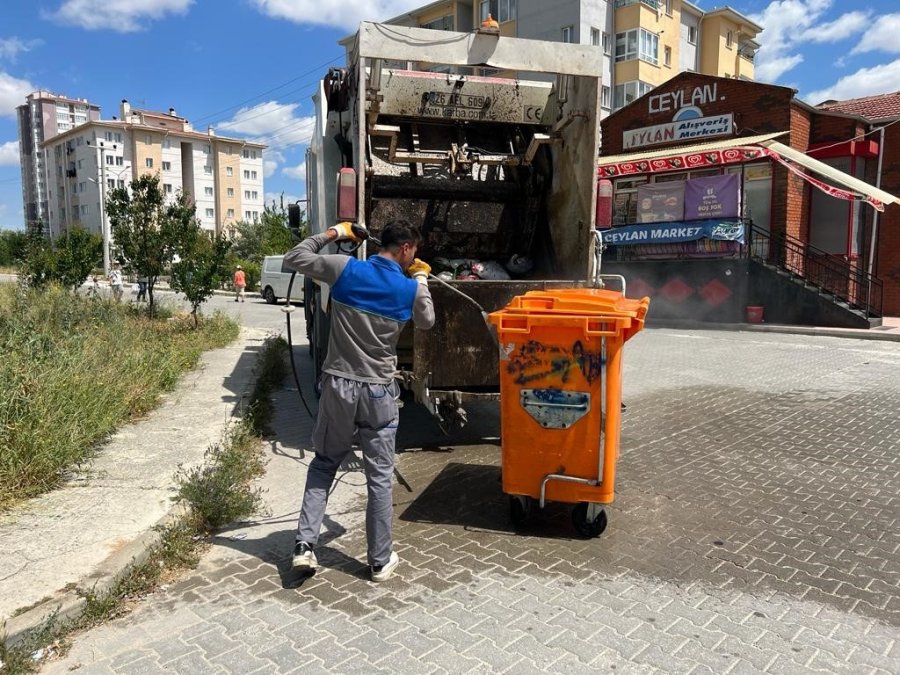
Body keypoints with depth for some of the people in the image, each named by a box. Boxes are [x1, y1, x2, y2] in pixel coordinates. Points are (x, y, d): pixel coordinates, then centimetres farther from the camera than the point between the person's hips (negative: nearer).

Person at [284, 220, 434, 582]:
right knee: (380, 477, 9)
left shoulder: (346, 269, -5)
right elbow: (427, 322, 16)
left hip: (338, 386, 2)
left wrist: (332, 233, 15)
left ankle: (304, 545, 14)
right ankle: (381, 560, 21)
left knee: (323, 464, 19)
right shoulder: (410, 289, -5)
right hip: (378, 392, -1)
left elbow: (293, 258, 7)